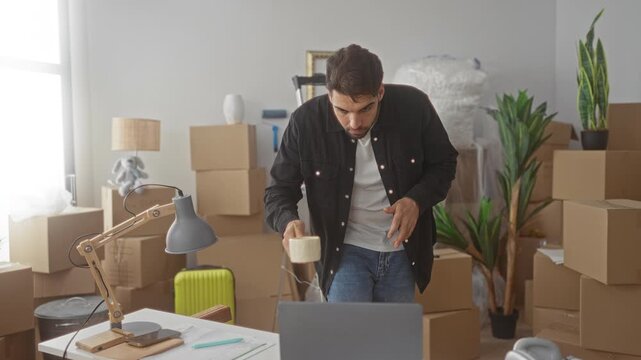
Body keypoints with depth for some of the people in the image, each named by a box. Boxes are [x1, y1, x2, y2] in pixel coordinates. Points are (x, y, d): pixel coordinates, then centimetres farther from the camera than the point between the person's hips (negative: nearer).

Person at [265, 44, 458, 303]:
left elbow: (444, 163, 0)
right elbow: (278, 190, -8)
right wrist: (288, 221, -30)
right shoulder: (306, 121, -18)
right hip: (345, 251, -2)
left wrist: (417, 201, -19)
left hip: (402, 252, 2)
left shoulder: (414, 106, -17)